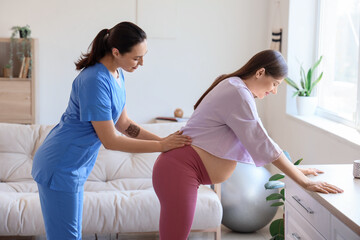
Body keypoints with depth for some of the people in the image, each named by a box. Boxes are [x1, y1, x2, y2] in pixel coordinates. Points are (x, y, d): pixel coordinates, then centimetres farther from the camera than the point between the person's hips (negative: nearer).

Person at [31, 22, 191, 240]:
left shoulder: (117, 75, 3)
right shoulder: (95, 81, -25)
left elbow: (122, 123, 12)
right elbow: (110, 141, -22)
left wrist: (164, 140, 3)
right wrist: (161, 146, -17)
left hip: (75, 167, 9)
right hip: (60, 168, -9)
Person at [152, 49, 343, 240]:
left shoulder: (235, 87, 17)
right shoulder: (238, 94, -16)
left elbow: (257, 140, 22)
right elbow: (263, 146, -19)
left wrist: (295, 170, 21)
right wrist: (304, 182, -15)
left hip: (181, 167, 11)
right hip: (180, 169, -11)